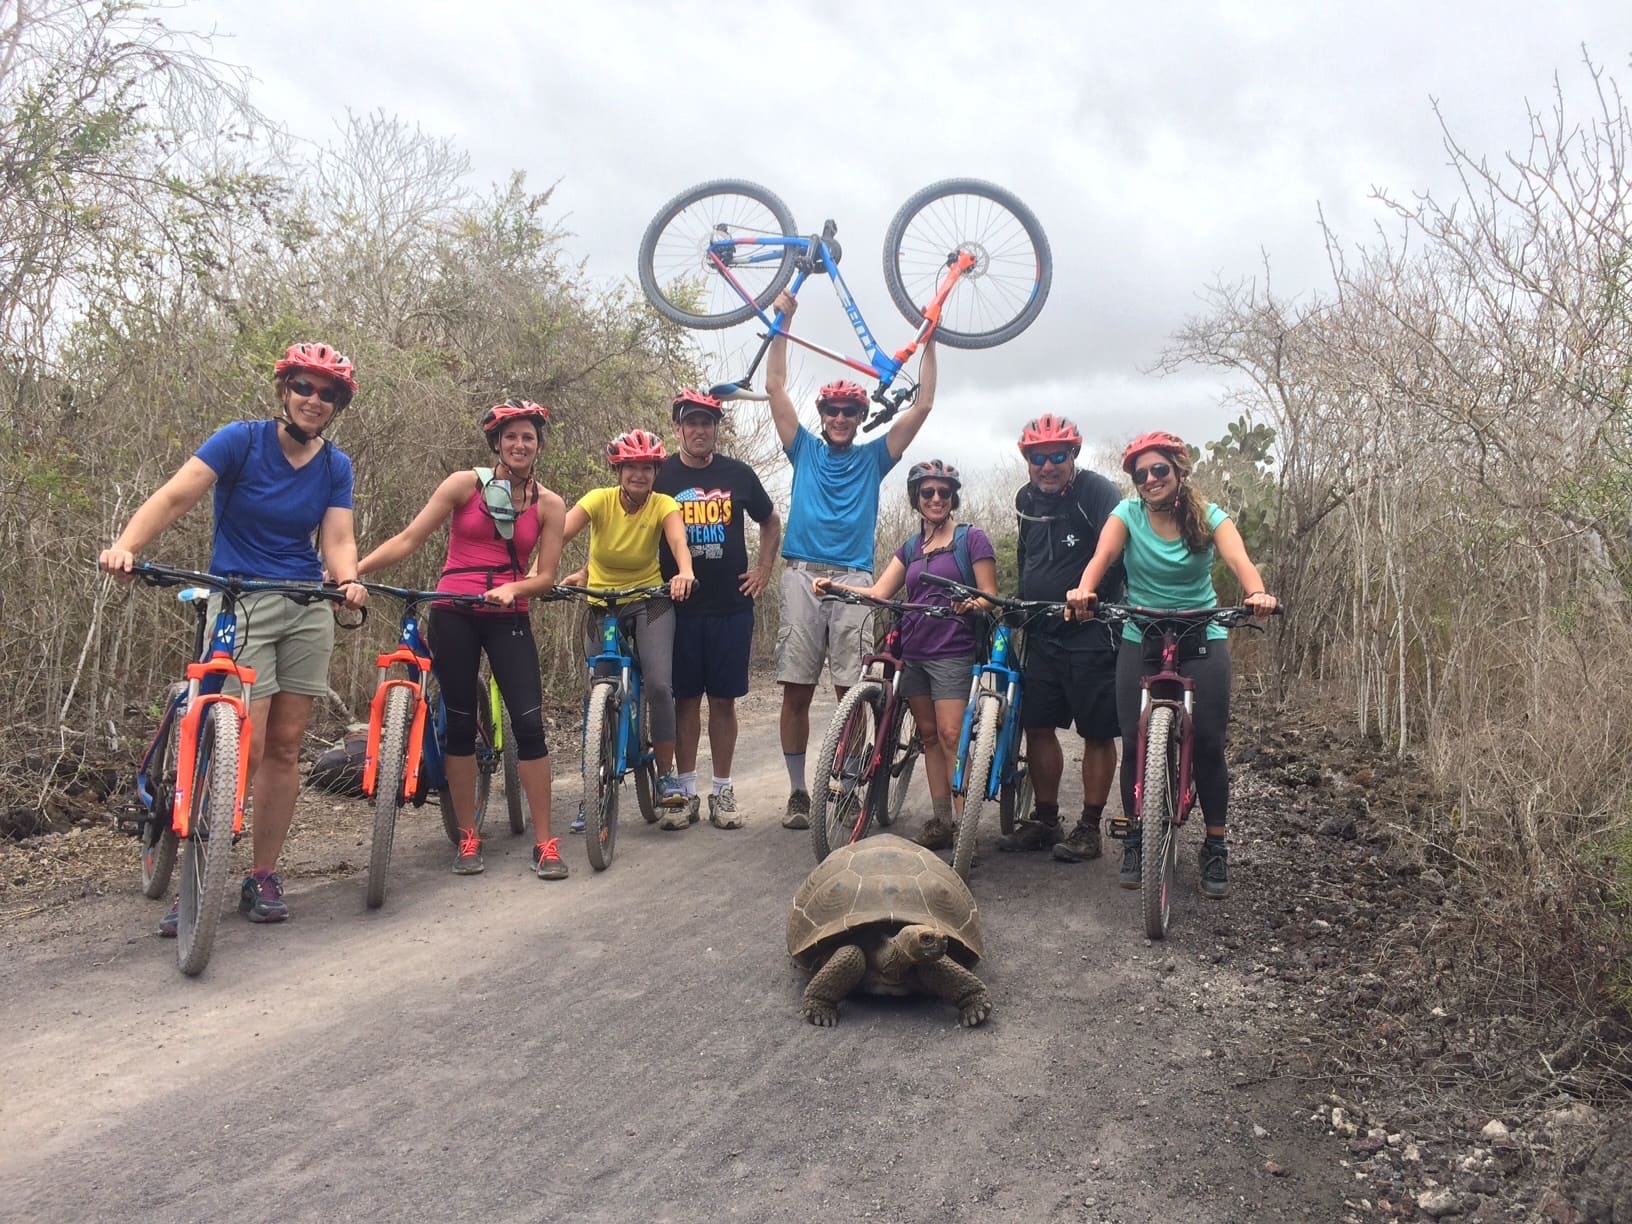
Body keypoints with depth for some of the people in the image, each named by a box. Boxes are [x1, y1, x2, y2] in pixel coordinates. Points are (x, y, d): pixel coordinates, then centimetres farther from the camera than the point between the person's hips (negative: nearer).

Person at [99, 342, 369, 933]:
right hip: (239, 603, -4)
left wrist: (349, 580, -26)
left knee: (285, 747, 5)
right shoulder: (242, 439, -6)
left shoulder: (335, 466, 5)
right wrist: (125, 545, -34)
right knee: (243, 749, -12)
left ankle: (263, 877, 15)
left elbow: (337, 538, -4)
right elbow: (175, 496, -17)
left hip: (308, 608, 4)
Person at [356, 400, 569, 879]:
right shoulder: (465, 484, -1)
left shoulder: (549, 505, 3)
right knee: (460, 723, 4)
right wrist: (351, 570, -14)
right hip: (453, 614, 0)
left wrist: (511, 588, -19)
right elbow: (408, 540, -4)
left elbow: (545, 576, 2)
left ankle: (544, 842, 1)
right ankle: (468, 838, 16)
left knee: (530, 723, -7)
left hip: (508, 618, 1)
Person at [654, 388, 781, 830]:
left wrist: (764, 569, 10)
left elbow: (771, 520, 19)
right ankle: (685, 791, 14)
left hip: (732, 606, 1)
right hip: (680, 607, -1)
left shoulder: (738, 474, 5)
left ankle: (722, 792, 14)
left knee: (723, 700, 5)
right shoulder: (661, 475, 1)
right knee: (686, 699, 4)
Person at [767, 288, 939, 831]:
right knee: (796, 689, -1)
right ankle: (797, 791, 6)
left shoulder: (873, 457, 16)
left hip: (854, 579, 0)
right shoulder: (805, 450, 16)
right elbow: (776, 388, 11)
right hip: (803, 576, 0)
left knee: (851, 689, -2)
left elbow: (922, 406, 11)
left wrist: (929, 343, 8)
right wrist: (782, 321, 7)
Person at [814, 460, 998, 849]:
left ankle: (964, 827, -10)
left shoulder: (971, 539, 0)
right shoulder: (911, 548, 16)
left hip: (952, 652, -6)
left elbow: (990, 597, -4)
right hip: (913, 652, 6)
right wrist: (834, 586, -7)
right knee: (928, 735, 7)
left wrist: (971, 604, -26)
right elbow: (878, 593, 7)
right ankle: (939, 821, 12)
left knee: (951, 735, -13)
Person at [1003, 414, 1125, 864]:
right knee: (1037, 726, 8)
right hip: (1042, 634, 7)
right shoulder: (1026, 500, 10)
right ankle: (1044, 819, 21)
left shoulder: (1096, 491, -11)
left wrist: (1099, 599, -32)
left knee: (1097, 733, 2)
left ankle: (1089, 827, 11)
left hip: (1092, 634, -6)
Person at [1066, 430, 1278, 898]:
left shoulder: (1209, 516, -2)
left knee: (1209, 745, -5)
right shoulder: (1128, 514, -1)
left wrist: (1257, 594, -42)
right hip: (1140, 643, 1)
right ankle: (1135, 842, 17)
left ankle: (1215, 847, 11)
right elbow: (1101, 556, -19)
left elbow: (1239, 560, -20)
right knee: (1135, 745, -2)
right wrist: (1084, 590, -41)